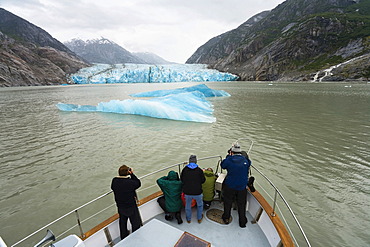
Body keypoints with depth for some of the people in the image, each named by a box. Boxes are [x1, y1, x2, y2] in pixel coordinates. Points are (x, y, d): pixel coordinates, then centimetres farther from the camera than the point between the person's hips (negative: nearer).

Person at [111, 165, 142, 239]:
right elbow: (138, 183, -15)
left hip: (120, 206, 6)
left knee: (122, 222, 29)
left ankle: (123, 237, 50)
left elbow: (112, 188, 2)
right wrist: (132, 174, -18)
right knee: (135, 223, 20)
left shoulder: (114, 181, -17)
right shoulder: (131, 182, -33)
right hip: (131, 206, -5)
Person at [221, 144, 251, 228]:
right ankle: (242, 222, 32)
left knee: (228, 203, 19)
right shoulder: (246, 160, -10)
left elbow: (222, 165, 3)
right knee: (241, 205, 18)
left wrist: (228, 156, 8)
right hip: (242, 187, 1)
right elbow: (249, 163, 12)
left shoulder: (229, 160, -16)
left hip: (229, 186, -1)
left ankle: (226, 218, 35)